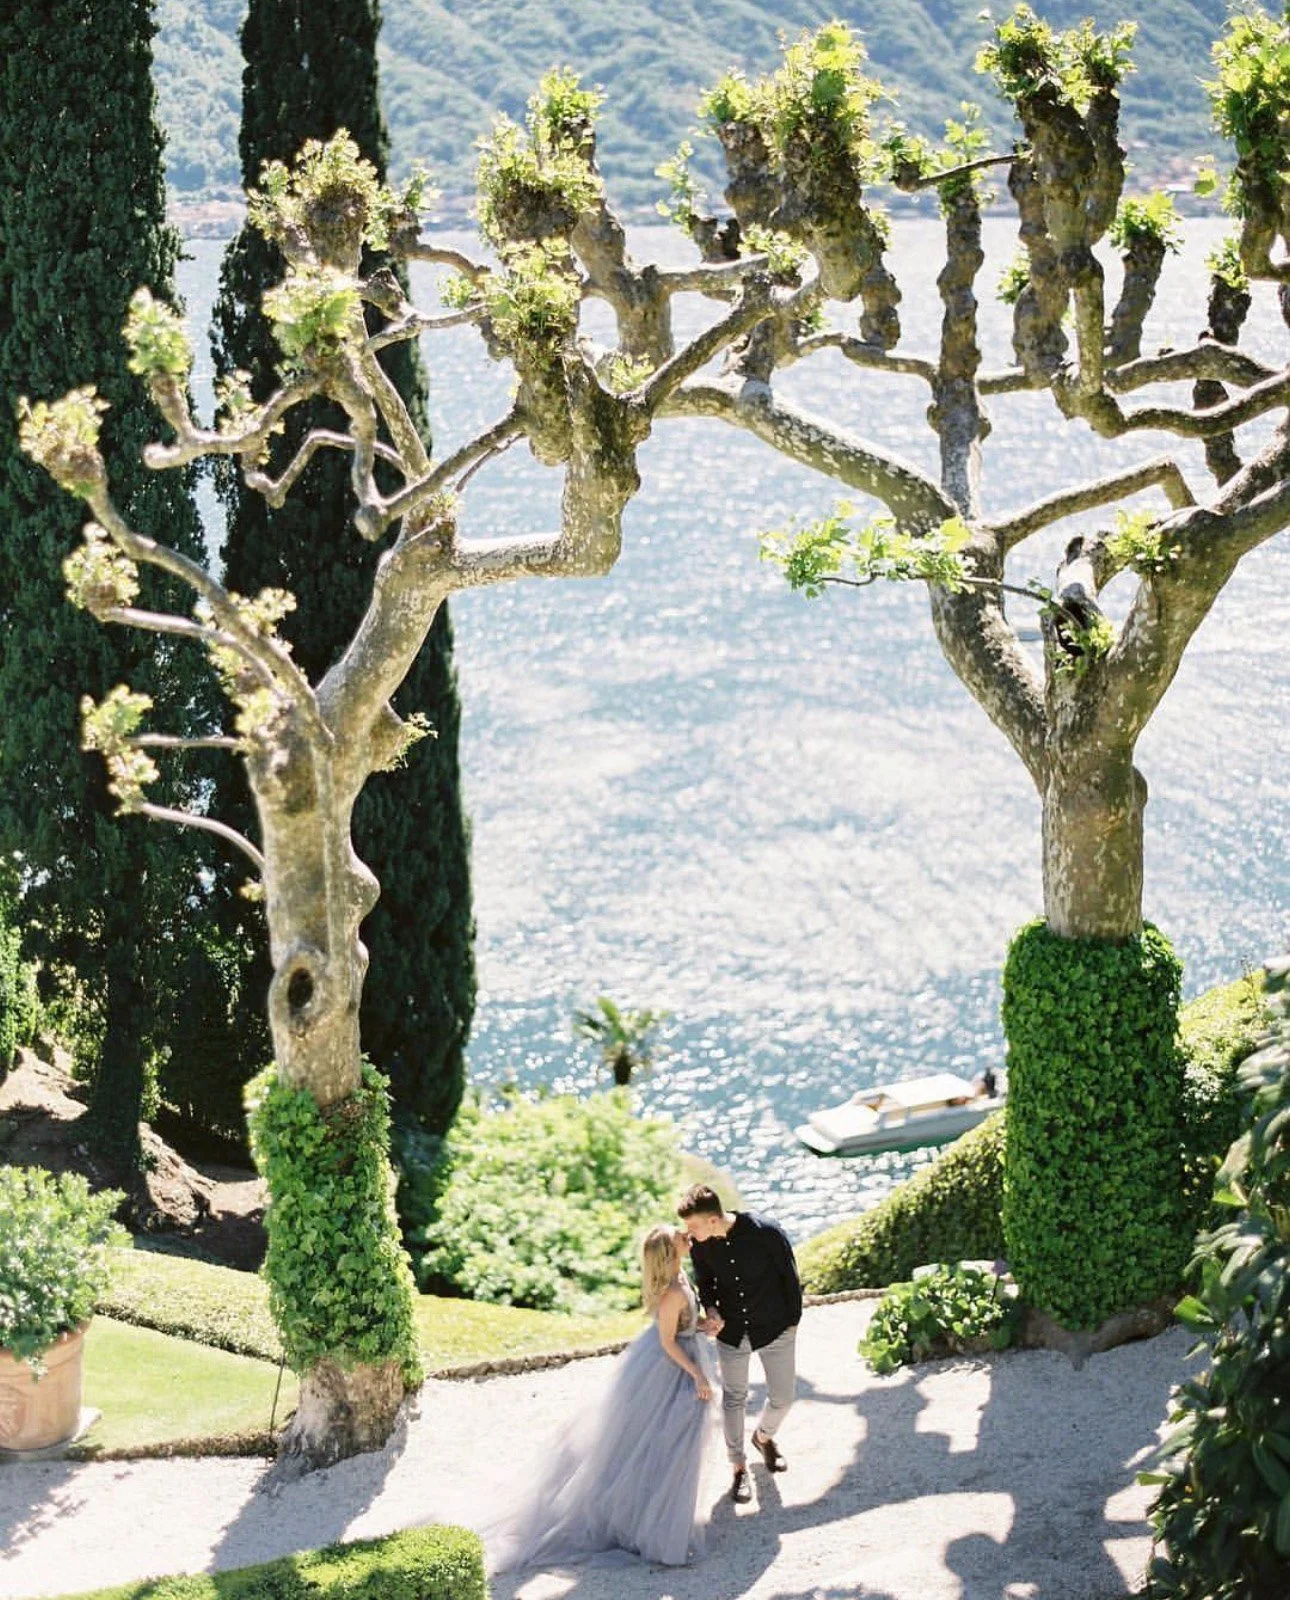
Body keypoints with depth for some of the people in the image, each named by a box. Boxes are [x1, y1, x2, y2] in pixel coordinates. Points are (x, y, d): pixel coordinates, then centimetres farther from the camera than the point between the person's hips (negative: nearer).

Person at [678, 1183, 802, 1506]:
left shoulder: (766, 1233, -26)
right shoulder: (699, 1244, -16)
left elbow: (790, 1276, -11)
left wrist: (793, 1320, -3)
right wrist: (711, 1309, -18)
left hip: (775, 1328, -2)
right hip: (731, 1331, 2)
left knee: (782, 1398, 8)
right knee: (734, 1399, 11)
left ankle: (764, 1436, 41)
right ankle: (738, 1469, 27)